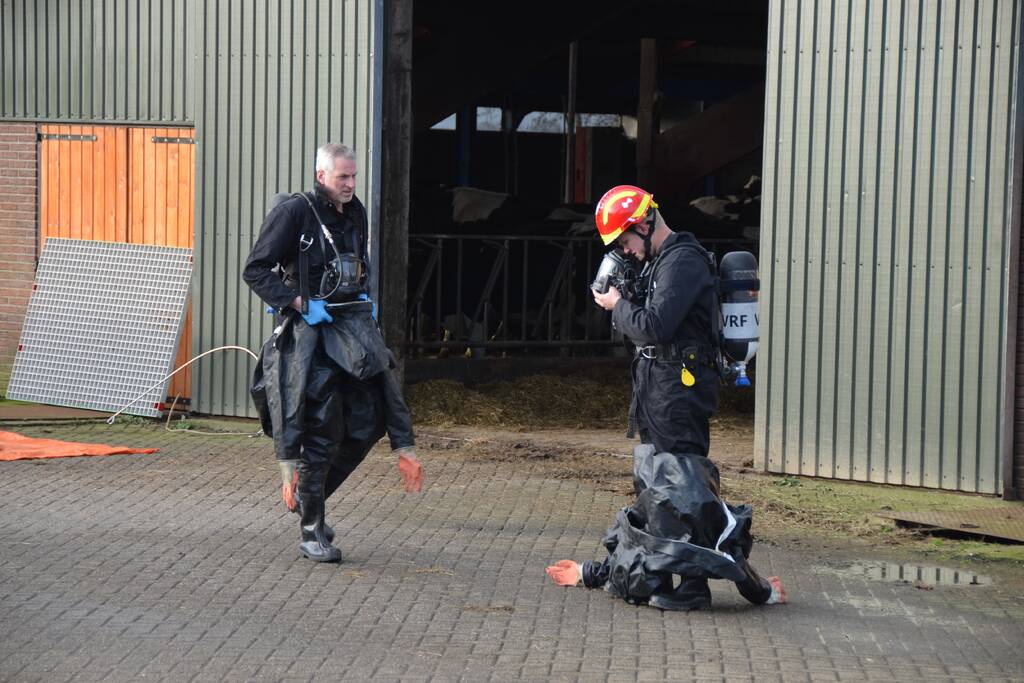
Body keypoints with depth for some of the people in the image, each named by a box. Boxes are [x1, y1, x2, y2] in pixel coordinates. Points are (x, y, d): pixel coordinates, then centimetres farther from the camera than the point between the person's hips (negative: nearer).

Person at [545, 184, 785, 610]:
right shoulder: (659, 262, 18)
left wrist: (618, 306, -6)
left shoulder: (683, 261, -14)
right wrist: (621, 304, 3)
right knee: (654, 483, 16)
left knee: (683, 486, -10)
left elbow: (654, 327, -22)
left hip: (678, 385, -11)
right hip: (657, 388, 11)